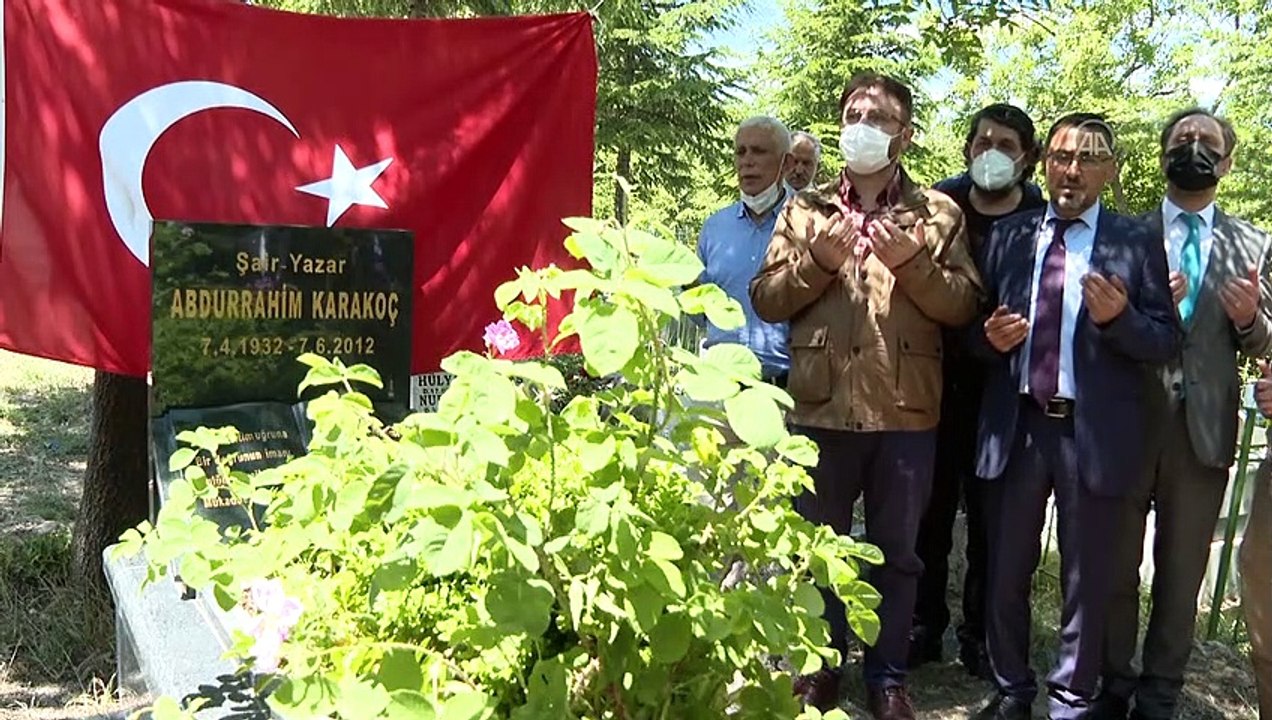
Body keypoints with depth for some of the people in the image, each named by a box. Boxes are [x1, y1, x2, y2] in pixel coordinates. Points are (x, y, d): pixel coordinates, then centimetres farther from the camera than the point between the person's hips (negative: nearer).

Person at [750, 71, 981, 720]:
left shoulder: (938, 213, 7)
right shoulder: (805, 210, 9)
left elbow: (966, 306, 0)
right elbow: (765, 300, 3)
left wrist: (913, 265, -14)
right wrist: (817, 261, -12)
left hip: (906, 412, 0)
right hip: (820, 408, 1)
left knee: (896, 551, 11)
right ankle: (821, 664, 30)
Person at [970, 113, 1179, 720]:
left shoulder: (1136, 243, 0)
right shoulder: (1006, 236, 8)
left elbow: (1166, 340, -2)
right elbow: (973, 326, 12)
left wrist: (1118, 317, -21)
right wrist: (989, 336, -10)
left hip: (1093, 432, -2)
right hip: (1015, 425, 3)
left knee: (1085, 578, 9)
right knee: (1006, 570, 13)